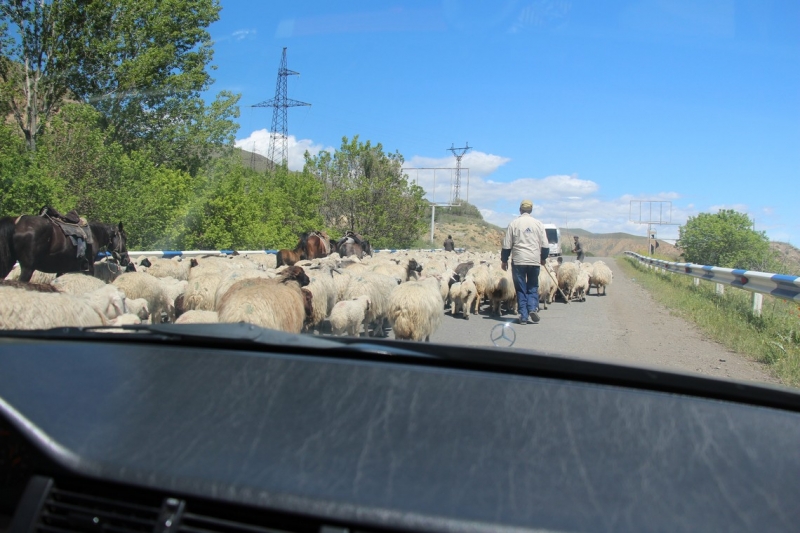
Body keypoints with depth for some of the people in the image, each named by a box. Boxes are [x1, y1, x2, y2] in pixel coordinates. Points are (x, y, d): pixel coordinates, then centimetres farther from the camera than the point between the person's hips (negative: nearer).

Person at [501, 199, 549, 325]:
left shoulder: (514, 224, 0)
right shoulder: (538, 224, 4)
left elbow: (507, 246, 0)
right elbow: (545, 245, 6)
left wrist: (504, 260, 11)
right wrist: (543, 258, 22)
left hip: (518, 260, -1)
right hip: (535, 261, 1)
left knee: (521, 289, 5)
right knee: (533, 287, 13)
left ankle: (523, 316, 2)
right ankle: (533, 308, -7)